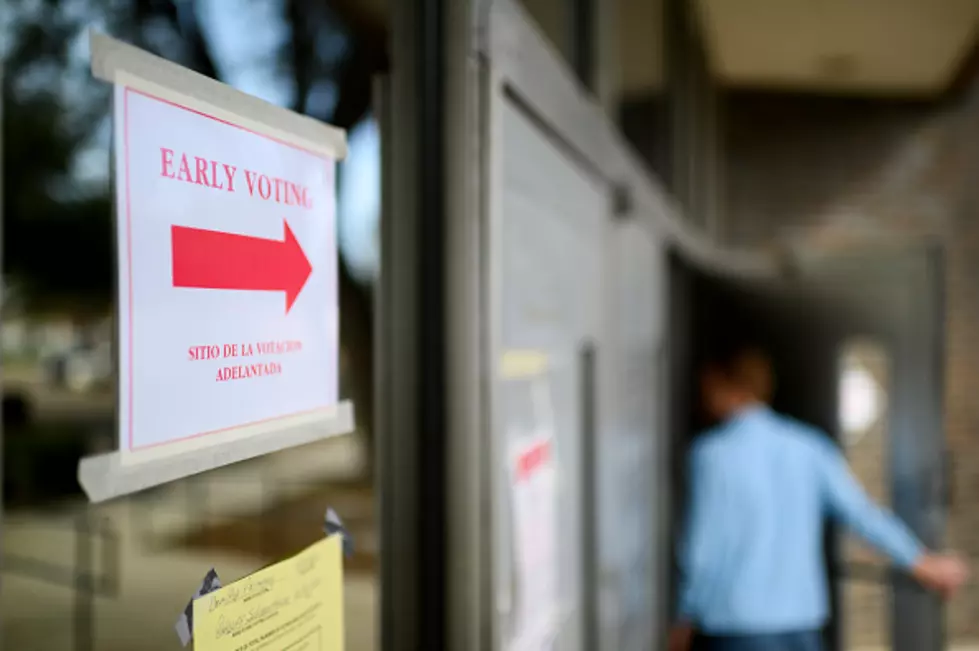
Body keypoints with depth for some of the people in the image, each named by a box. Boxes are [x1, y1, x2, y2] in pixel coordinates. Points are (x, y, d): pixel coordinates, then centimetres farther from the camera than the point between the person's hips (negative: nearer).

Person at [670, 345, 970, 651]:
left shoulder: (712, 451, -11)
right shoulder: (809, 445, 3)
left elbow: (703, 544, -10)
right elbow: (859, 511, 2)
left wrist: (685, 620, 3)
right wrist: (923, 563, 14)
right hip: (803, 624, 5)